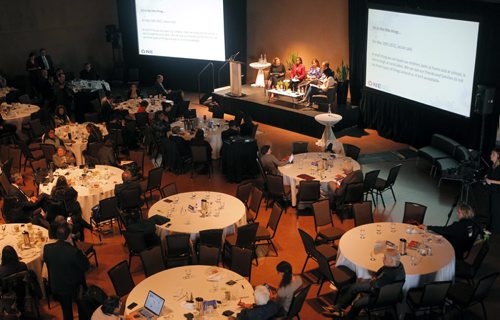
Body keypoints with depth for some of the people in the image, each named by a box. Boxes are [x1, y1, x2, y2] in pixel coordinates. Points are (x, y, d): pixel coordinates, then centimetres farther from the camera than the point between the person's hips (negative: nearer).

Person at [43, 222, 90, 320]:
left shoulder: (47, 248, -21)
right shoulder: (74, 252, -35)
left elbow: (47, 262, 0)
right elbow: (86, 266, -20)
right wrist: (82, 255, -6)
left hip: (57, 286, 4)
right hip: (74, 286, -4)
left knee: (66, 310, 26)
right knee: (82, 308, 25)